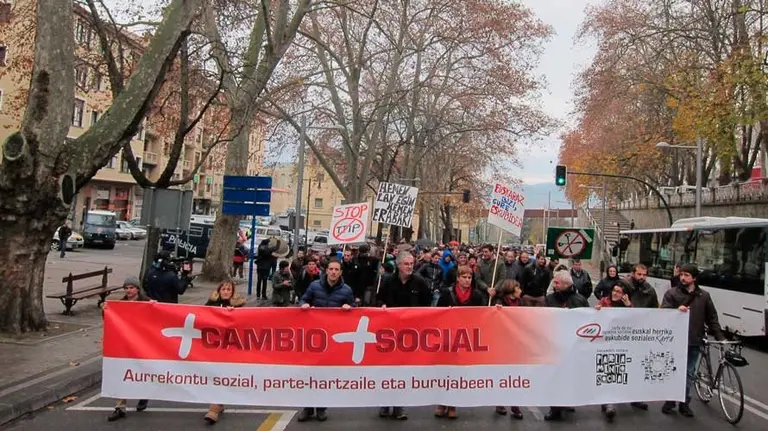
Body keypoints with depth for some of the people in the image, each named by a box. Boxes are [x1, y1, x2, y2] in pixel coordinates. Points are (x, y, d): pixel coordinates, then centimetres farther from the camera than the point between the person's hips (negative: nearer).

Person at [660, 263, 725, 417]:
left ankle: (684, 403, 23)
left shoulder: (704, 296, 7)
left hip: (694, 342, 2)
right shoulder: (671, 293, -2)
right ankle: (670, 401, 19)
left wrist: (720, 337, 6)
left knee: (689, 374, 11)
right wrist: (676, 310, -26)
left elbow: (712, 318, 11)